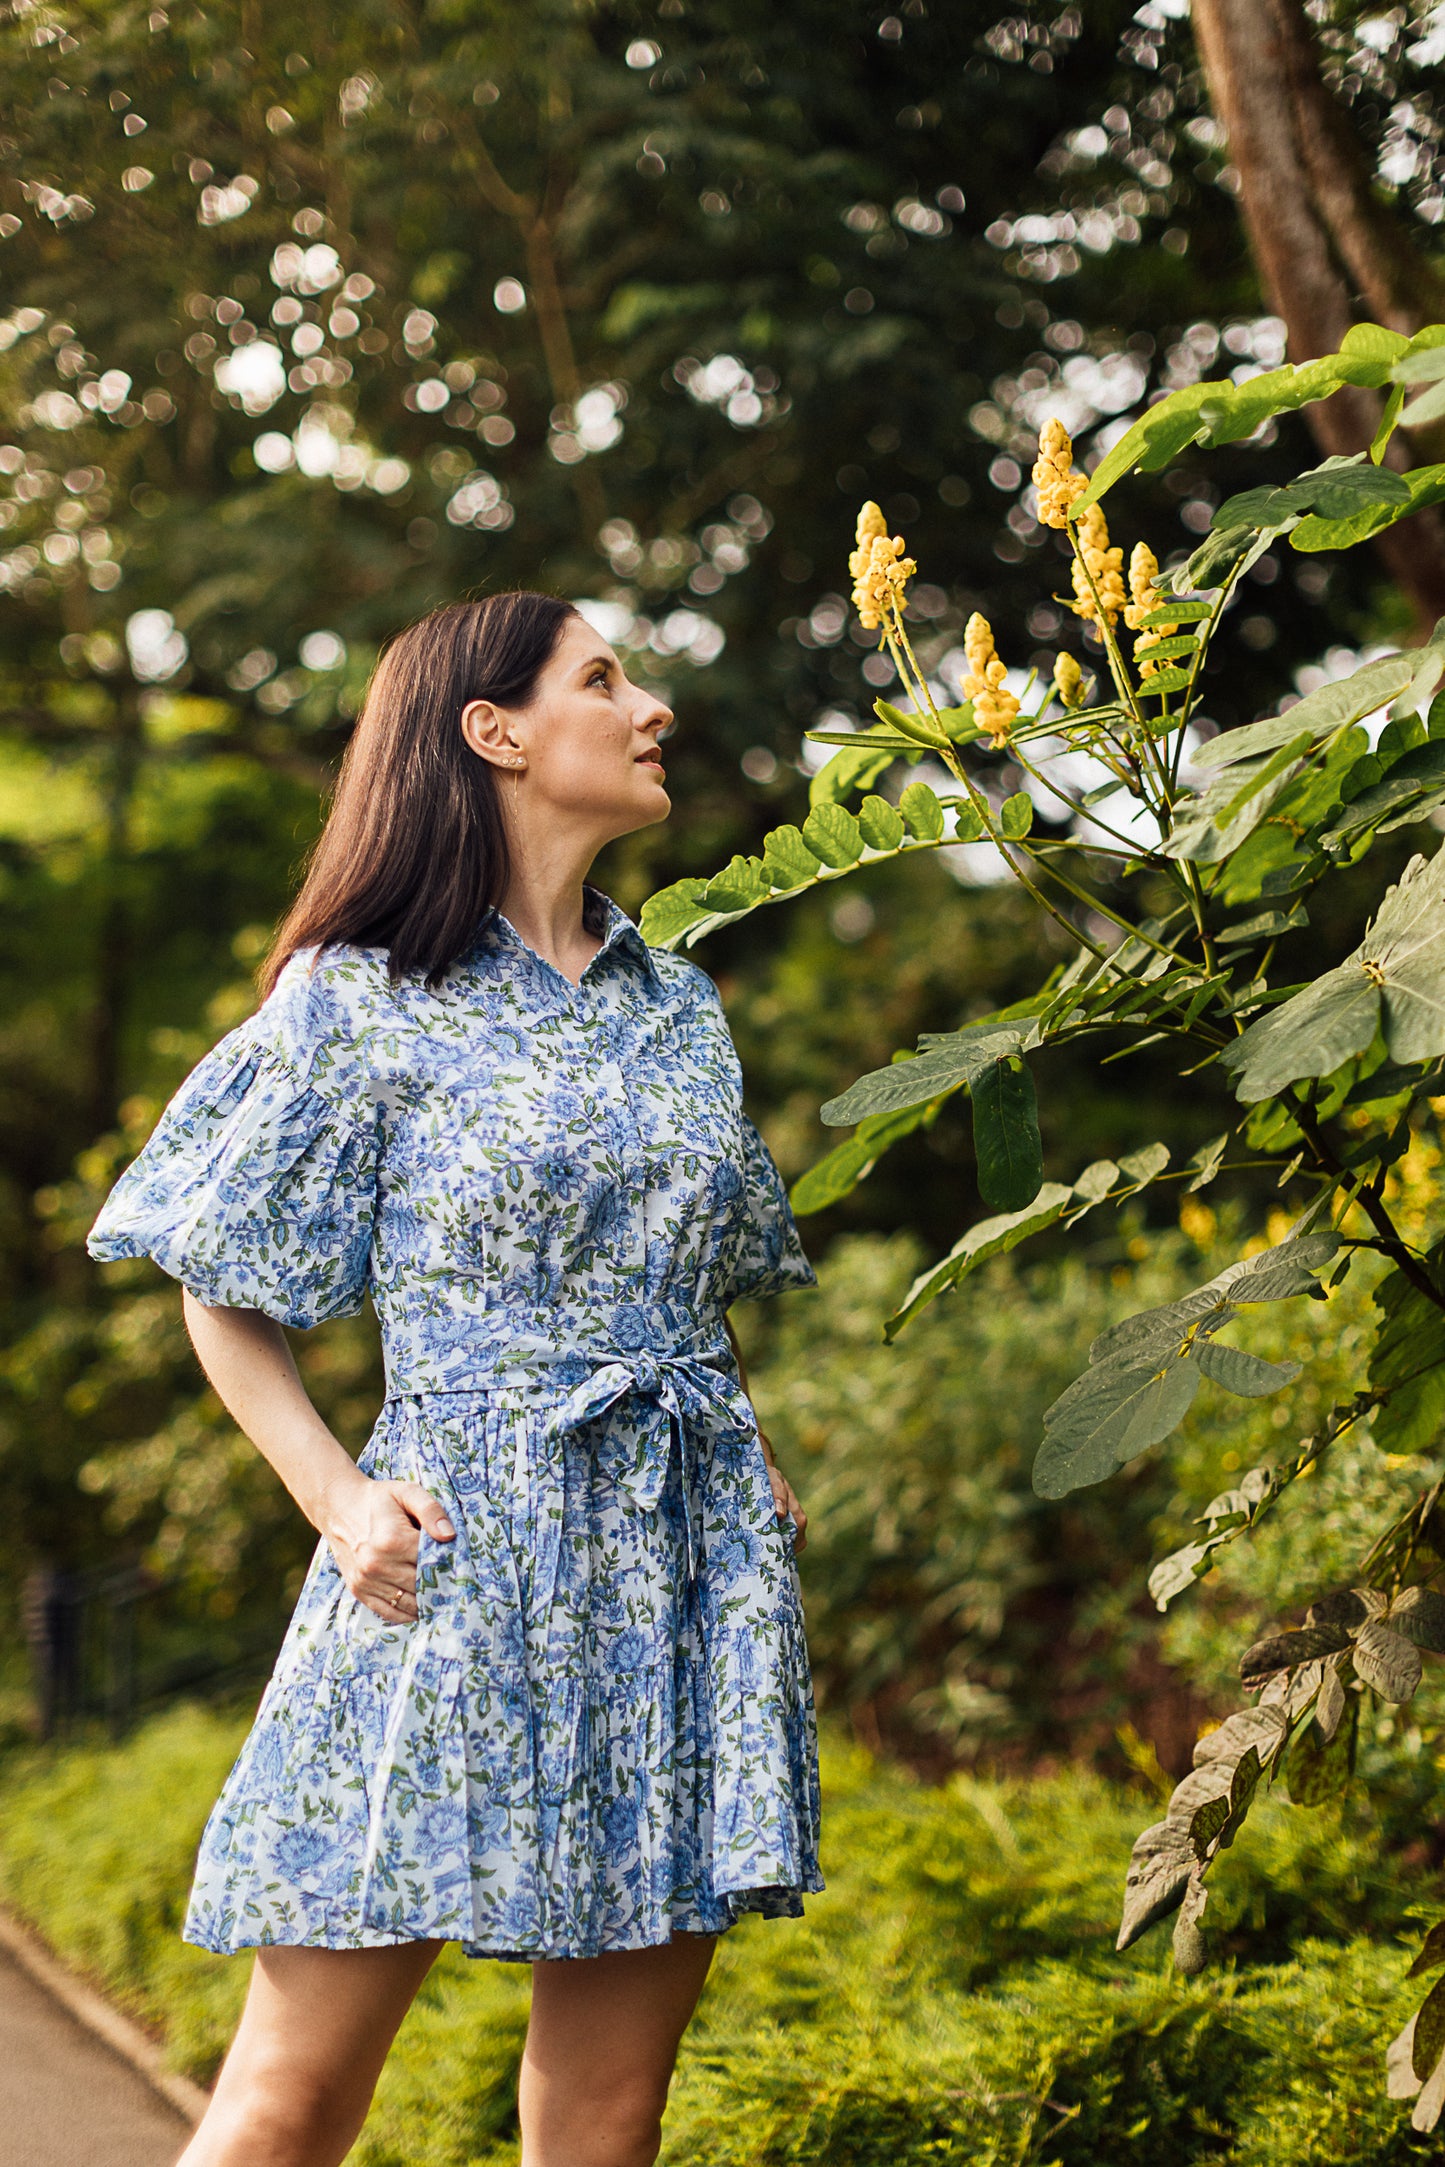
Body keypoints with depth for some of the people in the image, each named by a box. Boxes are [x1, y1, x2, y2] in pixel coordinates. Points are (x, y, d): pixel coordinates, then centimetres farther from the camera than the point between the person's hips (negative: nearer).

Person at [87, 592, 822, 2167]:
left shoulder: (680, 1006, 15)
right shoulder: (359, 999, 0)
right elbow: (224, 1297, 4)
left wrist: (755, 1467, 10)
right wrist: (338, 1498, -9)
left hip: (685, 1555, 5)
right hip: (461, 1557, -5)